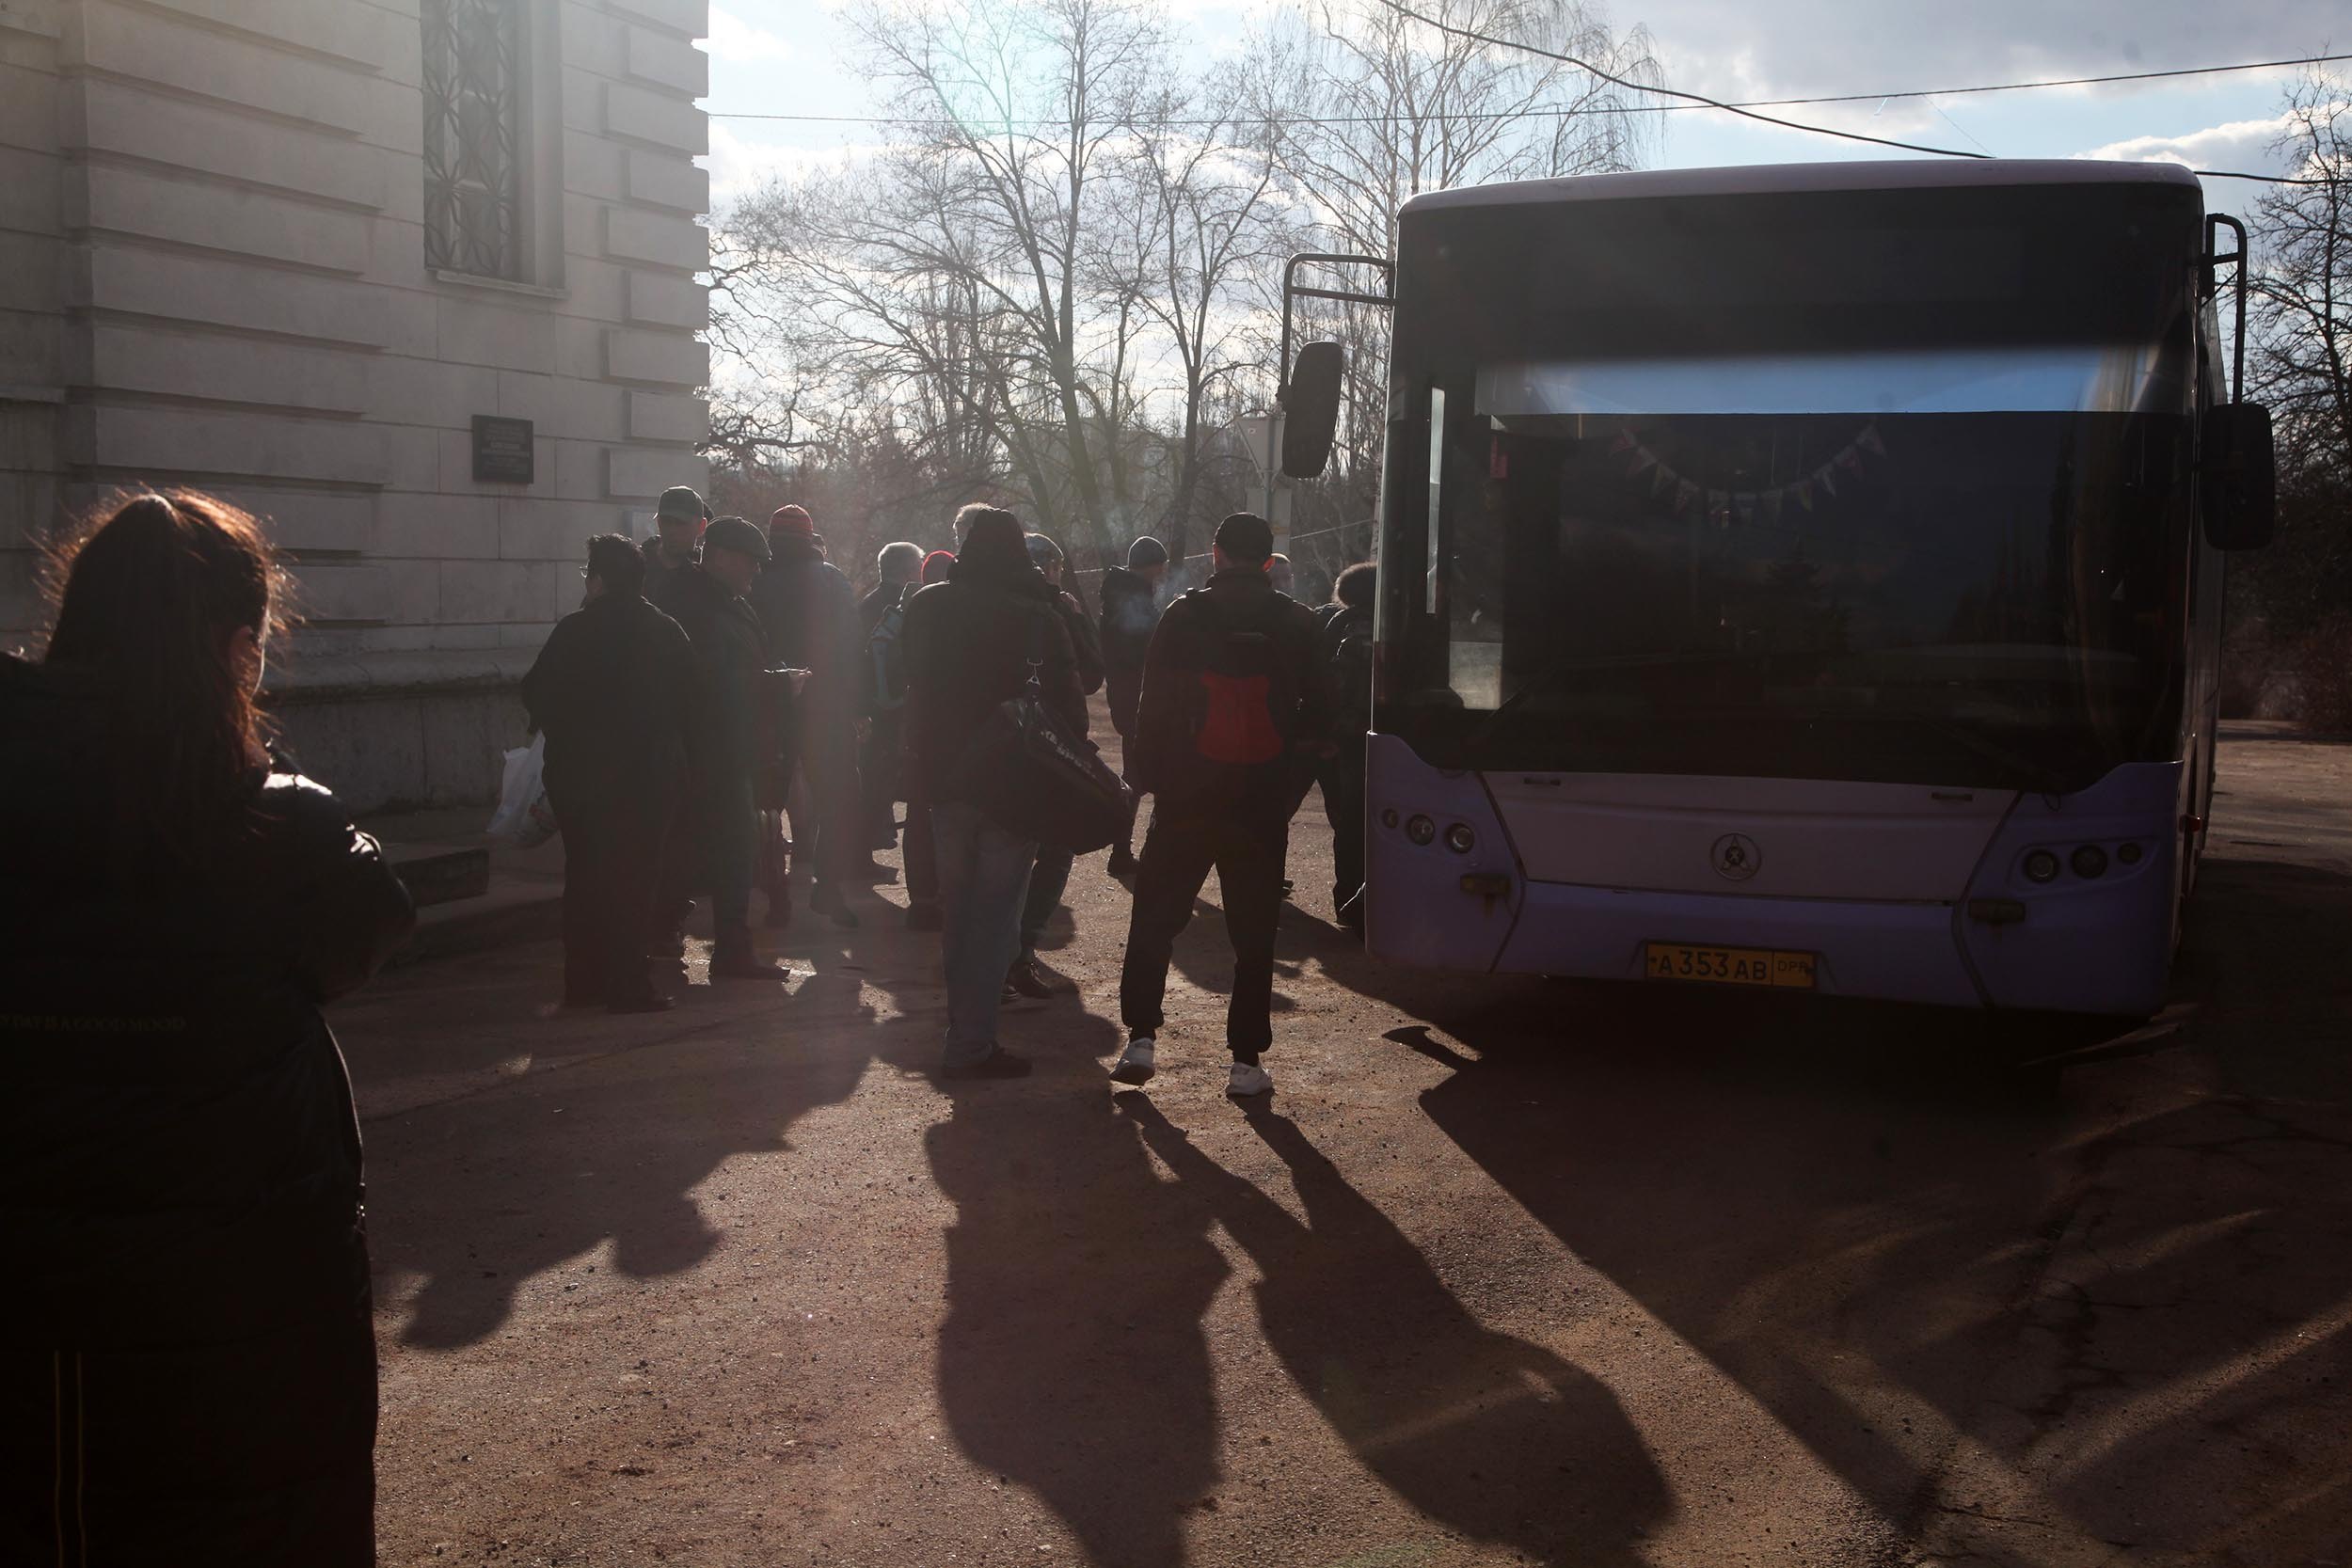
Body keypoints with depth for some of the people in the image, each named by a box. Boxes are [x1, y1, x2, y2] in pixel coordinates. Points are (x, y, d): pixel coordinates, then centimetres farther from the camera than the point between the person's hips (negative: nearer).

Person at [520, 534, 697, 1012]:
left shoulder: (576, 630, -9)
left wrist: (565, 732, 13)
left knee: (585, 878, 11)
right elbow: (687, 696, 7)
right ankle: (626, 985, 0)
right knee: (633, 879, 4)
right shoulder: (667, 632, 0)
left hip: (582, 776, -1)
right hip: (650, 776, 1)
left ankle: (584, 982, 18)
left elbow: (536, 694, -5)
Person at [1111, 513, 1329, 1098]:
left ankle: (1140, 1038, 4)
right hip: (1264, 804, 1)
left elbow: (1155, 705, -4)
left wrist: (1146, 774, 5)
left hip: (1188, 797, -1)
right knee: (1254, 935, 7)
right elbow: (1317, 716, 5)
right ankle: (1246, 1061, 7)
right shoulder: (1295, 623, 0)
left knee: (1154, 920, 11)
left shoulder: (1185, 616, -4)